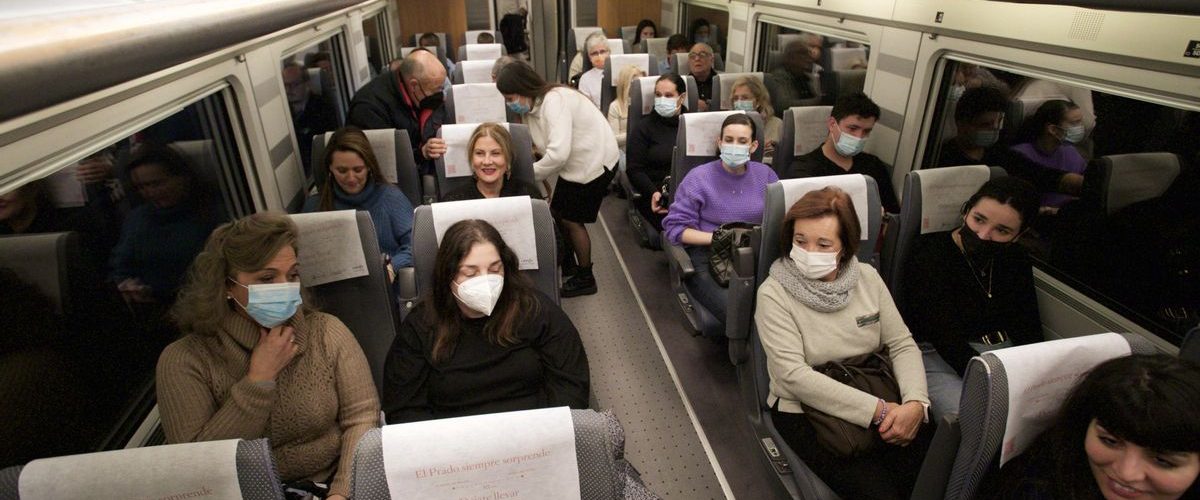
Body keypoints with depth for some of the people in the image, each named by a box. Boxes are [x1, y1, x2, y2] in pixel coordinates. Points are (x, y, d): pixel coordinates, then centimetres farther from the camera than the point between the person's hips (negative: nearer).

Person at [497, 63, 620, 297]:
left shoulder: (554, 101, -25)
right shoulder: (536, 105, 3)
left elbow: (558, 153, -32)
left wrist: (529, 174, -20)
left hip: (594, 162, -8)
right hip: (576, 162, 8)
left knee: (572, 220, 1)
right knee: (558, 214, 9)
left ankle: (585, 278, 19)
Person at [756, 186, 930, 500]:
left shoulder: (867, 278, 3)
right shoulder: (774, 294, -13)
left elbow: (902, 345, 3)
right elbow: (794, 376, -19)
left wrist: (915, 403, -16)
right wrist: (878, 411, -23)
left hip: (878, 401, 5)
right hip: (806, 411, -4)